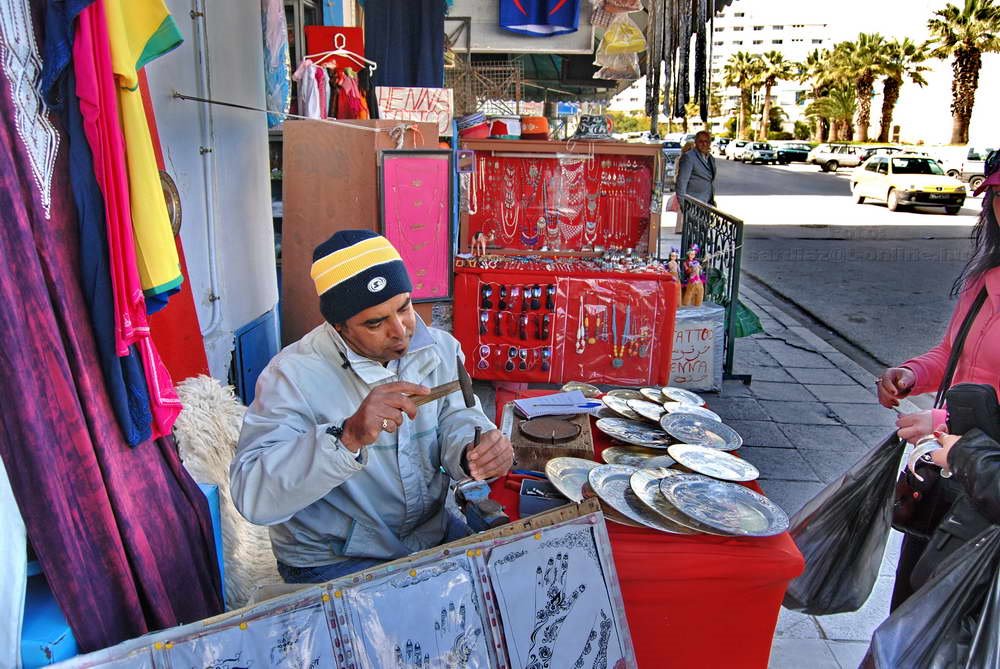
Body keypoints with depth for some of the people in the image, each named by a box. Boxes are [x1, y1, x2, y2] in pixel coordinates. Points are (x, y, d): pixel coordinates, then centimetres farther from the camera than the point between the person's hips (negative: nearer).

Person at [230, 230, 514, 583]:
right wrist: (348, 437, -41)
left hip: (435, 531, 6)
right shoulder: (292, 374, -19)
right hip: (334, 562, -5)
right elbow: (251, 496, -27)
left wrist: (473, 451, -29)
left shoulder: (440, 348, 0)